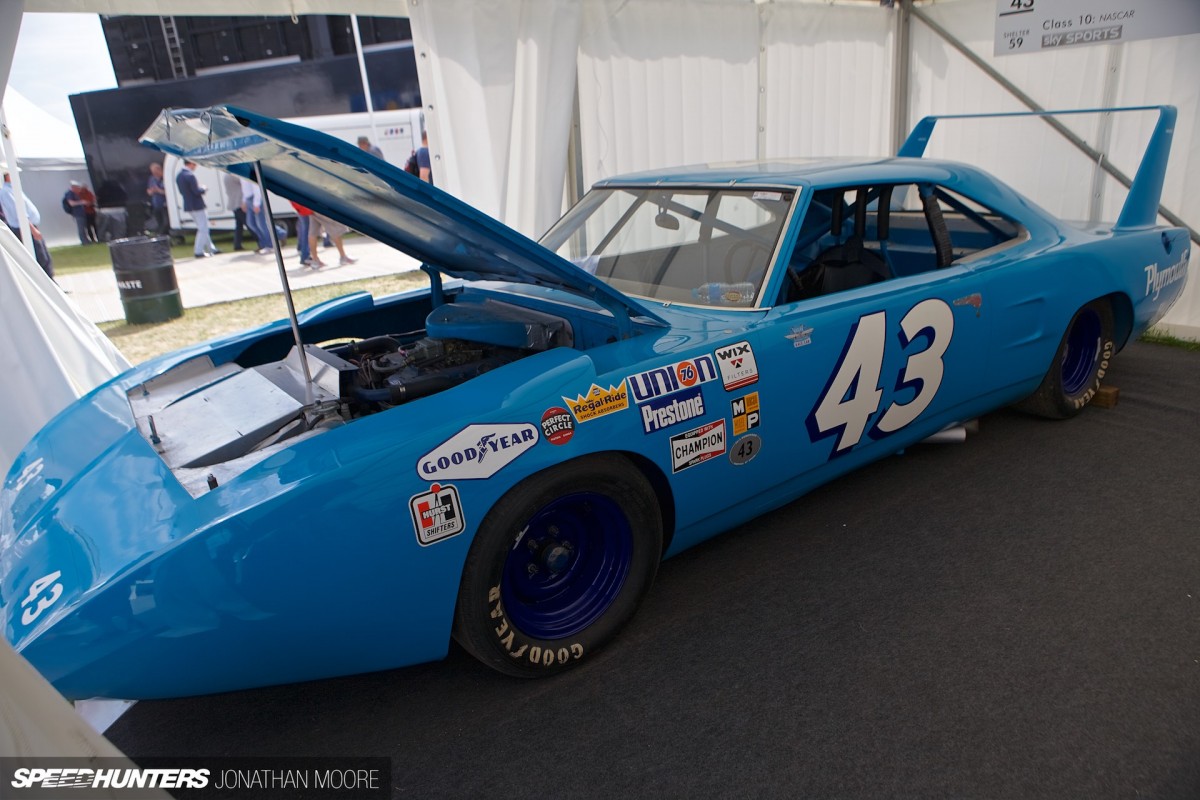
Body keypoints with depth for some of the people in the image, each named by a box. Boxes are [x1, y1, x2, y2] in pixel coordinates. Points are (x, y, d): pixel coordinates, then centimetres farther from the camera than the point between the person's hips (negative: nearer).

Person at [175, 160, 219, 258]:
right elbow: (197, 191, -21)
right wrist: (203, 189, -1)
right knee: (203, 229, -1)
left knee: (202, 228, 17)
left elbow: (182, 192, 15)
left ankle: (211, 249, 23)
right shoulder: (190, 175, -19)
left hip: (188, 206, 9)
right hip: (197, 205, -9)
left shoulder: (178, 176, 10)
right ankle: (198, 251, -1)